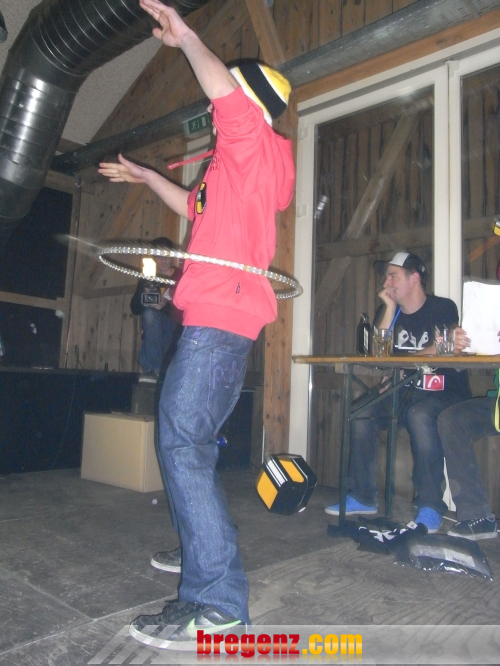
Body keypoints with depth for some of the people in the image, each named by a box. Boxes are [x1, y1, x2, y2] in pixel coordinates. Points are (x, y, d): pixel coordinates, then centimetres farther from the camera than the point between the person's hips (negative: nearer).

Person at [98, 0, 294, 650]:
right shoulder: (244, 163, 29)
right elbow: (199, 208, 42)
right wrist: (146, 176, 47)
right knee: (190, 443, 15)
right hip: (218, 314, 11)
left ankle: (218, 602, -12)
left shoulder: (255, 142, 1)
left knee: (182, 442, -16)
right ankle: (205, 557, 28)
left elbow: (223, 87, -18)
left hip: (221, 313, -11)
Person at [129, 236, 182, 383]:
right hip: (154, 333, 2)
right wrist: (145, 300, -20)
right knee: (149, 313, -27)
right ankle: (153, 369, -27)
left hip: (176, 329, -2)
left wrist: (166, 304, -29)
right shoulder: (147, 279, 6)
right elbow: (135, 309, 0)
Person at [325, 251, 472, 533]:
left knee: (420, 415, -37)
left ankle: (431, 508, -25)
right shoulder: (389, 311, 10)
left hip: (446, 394, -5)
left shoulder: (443, 308, -5)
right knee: (361, 412, -17)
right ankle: (363, 497, -5)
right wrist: (390, 309, -7)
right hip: (407, 393, 6)